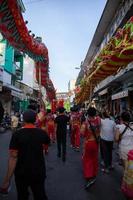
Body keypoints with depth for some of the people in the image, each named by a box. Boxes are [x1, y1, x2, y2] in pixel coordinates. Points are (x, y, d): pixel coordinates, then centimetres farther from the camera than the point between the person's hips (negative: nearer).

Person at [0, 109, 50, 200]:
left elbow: (13, 157, -21)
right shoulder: (42, 133, -10)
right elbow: (48, 142, 11)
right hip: (39, 171, 1)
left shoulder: (17, 134, -17)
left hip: (21, 172, -1)